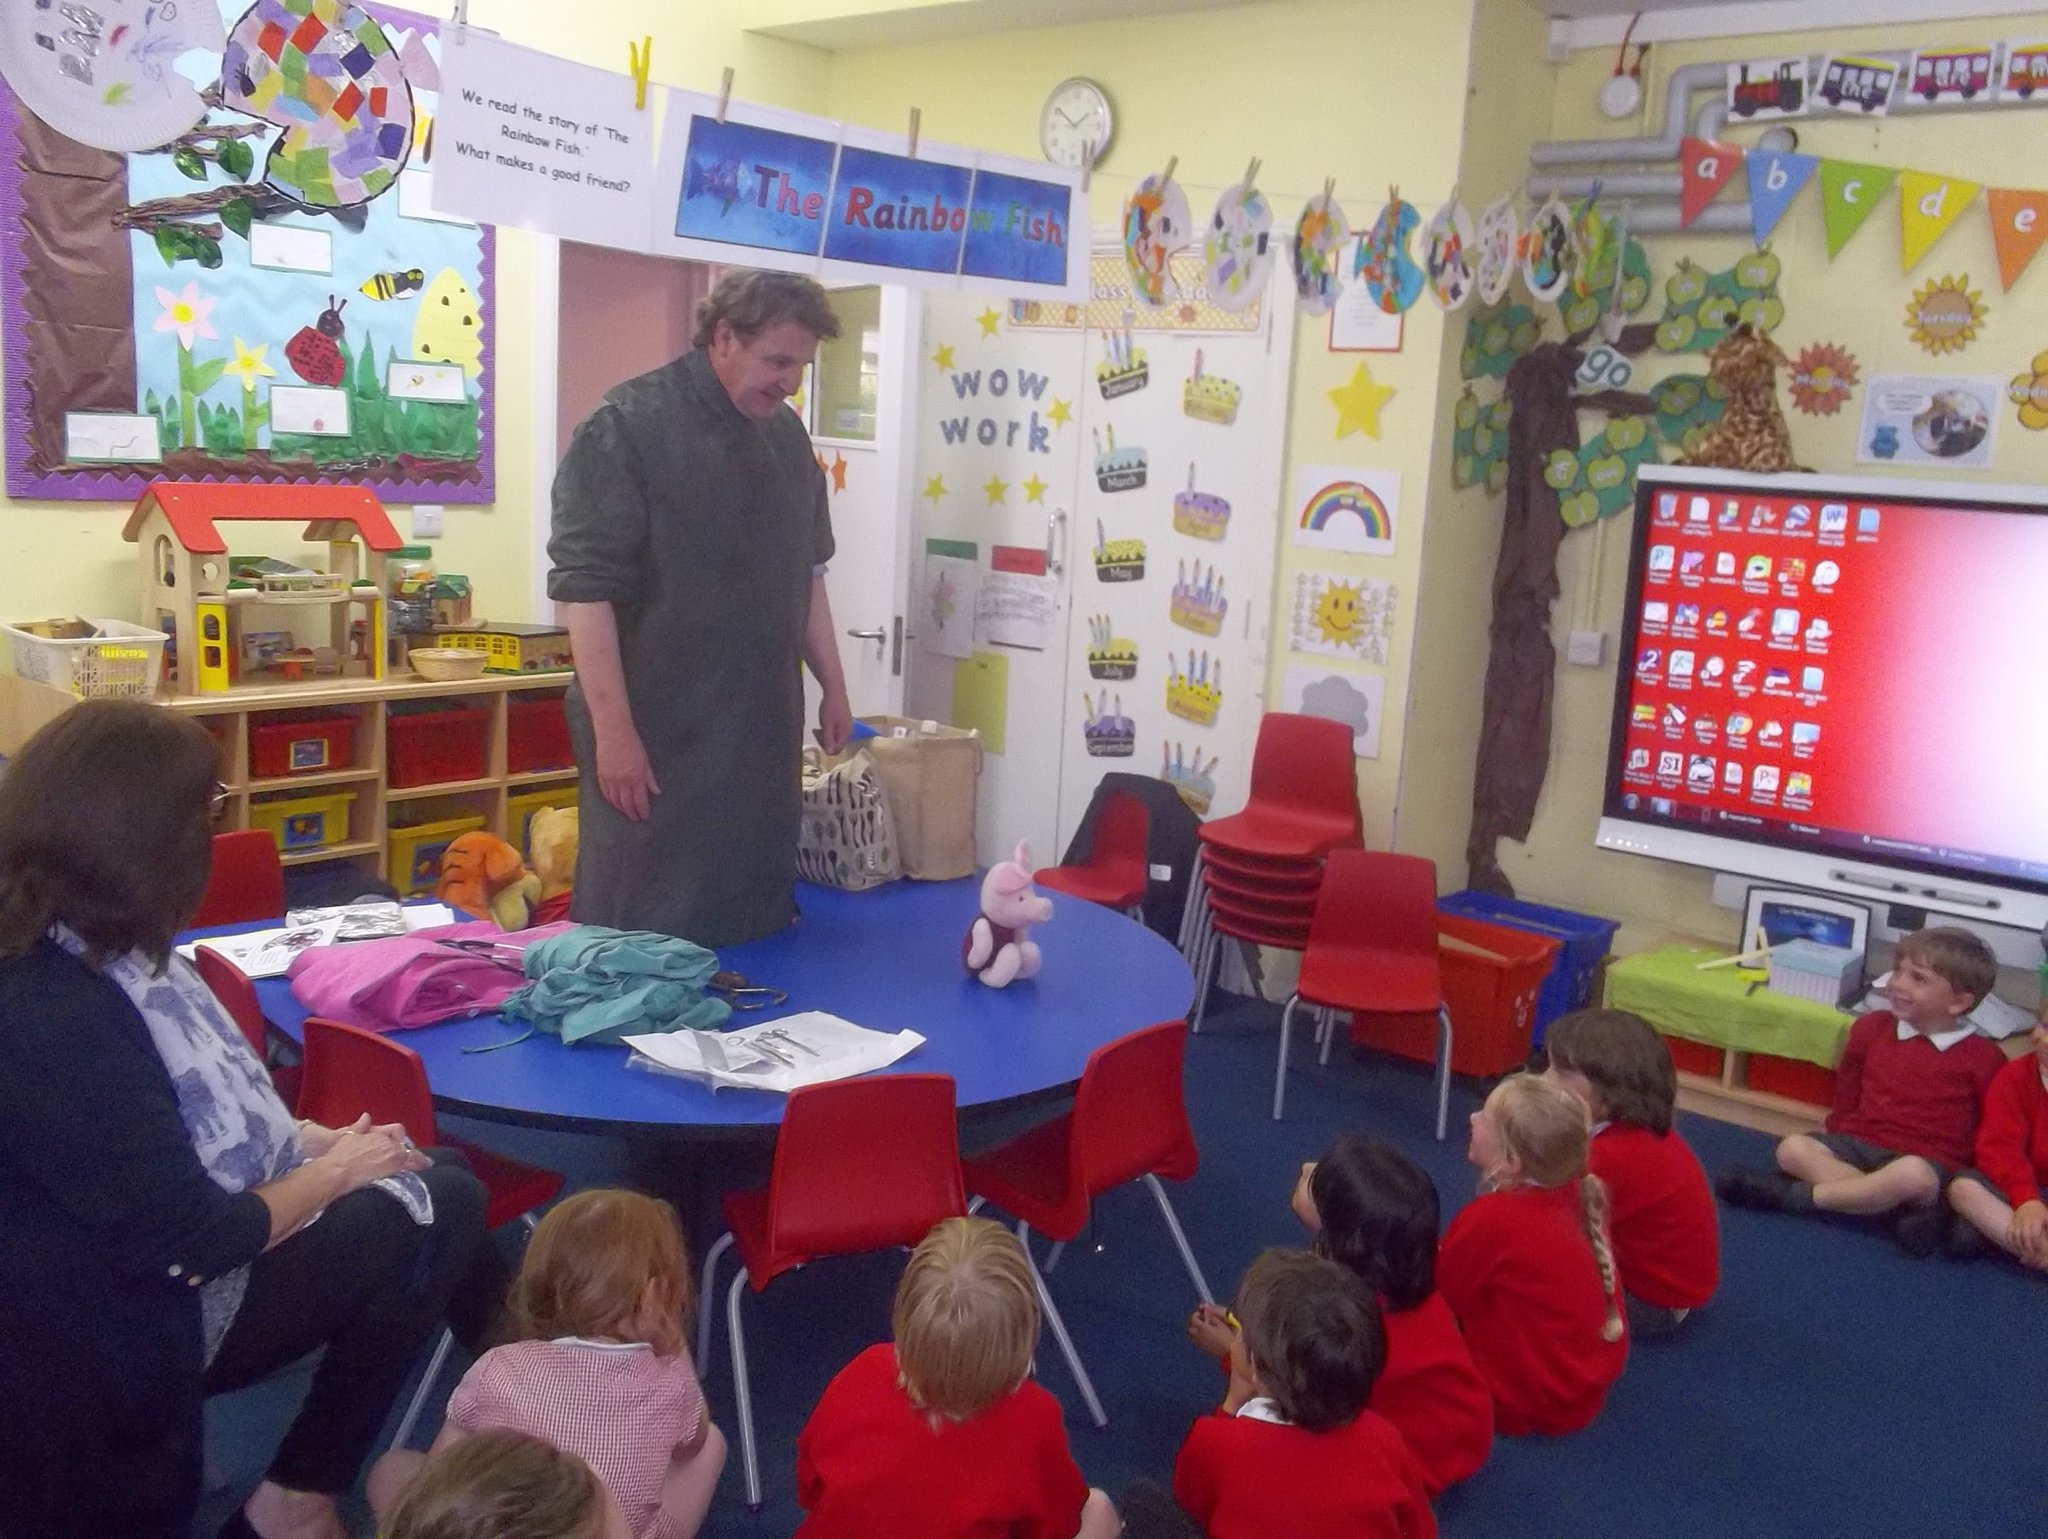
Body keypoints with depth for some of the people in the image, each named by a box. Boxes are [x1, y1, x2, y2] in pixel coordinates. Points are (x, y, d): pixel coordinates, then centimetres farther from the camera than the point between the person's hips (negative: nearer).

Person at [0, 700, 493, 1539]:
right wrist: (332, 1173, -11)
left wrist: (314, 1141, -1)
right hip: (139, 1325, -9)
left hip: (160, 1242, 9)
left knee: (450, 1197, 2)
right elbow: (191, 1243, -26)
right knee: (423, 1220, -6)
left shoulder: (99, 955, -1)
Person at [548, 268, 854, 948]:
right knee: (641, 930, 2)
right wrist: (614, 731, -20)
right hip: (658, 735, -6)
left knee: (757, 917, 14)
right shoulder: (626, 427, -12)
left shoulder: (786, 434, 11)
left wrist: (833, 686, 19)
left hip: (762, 729, 7)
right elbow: (584, 585, -16)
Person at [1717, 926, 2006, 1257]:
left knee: (1913, 1175, -40)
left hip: (1928, 1163, -4)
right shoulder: (1872, 1028, 8)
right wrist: (1842, 1140, 11)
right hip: (1859, 1143, 4)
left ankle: (1791, 1195, -28)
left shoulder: (1982, 1057, -3)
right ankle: (1913, 1209, -32)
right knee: (1792, 1148, -24)